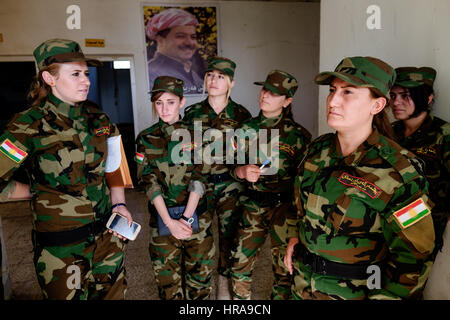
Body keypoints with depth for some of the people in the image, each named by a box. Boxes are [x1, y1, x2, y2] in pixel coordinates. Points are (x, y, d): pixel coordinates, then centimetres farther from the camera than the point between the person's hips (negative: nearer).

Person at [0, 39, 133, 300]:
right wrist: (38, 191, -4)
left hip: (107, 232, 5)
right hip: (61, 244, -4)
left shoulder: (96, 117, 2)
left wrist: (119, 204, 3)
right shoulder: (31, 125, -14)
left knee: (113, 293, 19)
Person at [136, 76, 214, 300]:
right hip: (162, 218, 0)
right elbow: (150, 183, -6)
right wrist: (169, 221, -14)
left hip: (196, 215, 0)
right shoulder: (146, 139, 2)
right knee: (167, 277, 11)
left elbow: (199, 179, -6)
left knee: (200, 273, 11)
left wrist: (186, 217, -15)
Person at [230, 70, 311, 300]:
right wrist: (242, 172, -13)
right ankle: (240, 297, 34)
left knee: (284, 266, 9)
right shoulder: (248, 129, 4)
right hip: (253, 206, 3)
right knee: (241, 263, 9)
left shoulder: (298, 134, -5)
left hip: (285, 208, -2)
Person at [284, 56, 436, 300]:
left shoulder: (399, 173, -22)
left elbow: (413, 259, -16)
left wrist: (384, 296, -16)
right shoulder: (318, 149, -5)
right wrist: (297, 236, 5)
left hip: (355, 290, -5)